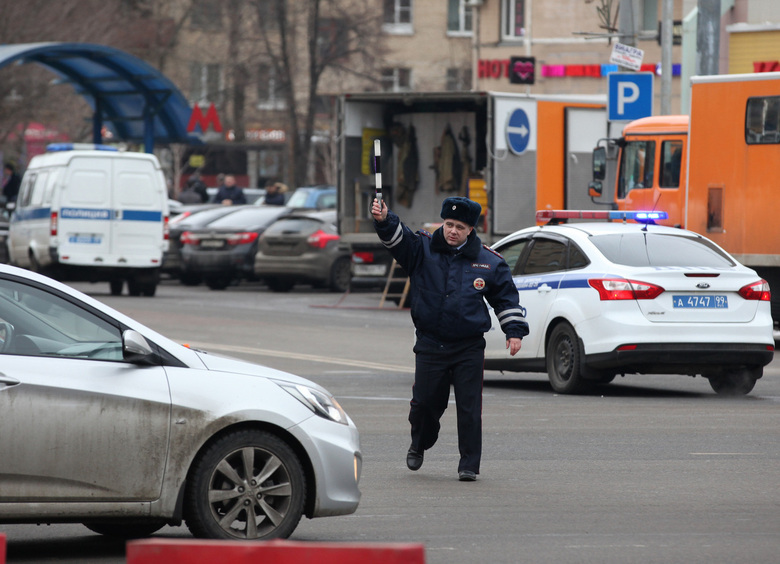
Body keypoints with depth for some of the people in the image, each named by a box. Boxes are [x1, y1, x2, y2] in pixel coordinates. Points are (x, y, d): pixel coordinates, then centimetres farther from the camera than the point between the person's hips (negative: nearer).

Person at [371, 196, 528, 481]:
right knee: (425, 402, 4)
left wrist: (514, 331, 5)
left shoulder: (488, 261, 4)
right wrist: (384, 221, -36)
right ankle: (419, 445, 34)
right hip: (430, 345, 0)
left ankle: (469, 464, 2)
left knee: (469, 406, -5)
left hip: (469, 348, 0)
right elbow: (397, 238, -16)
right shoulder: (422, 249, 1)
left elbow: (506, 296, 12)